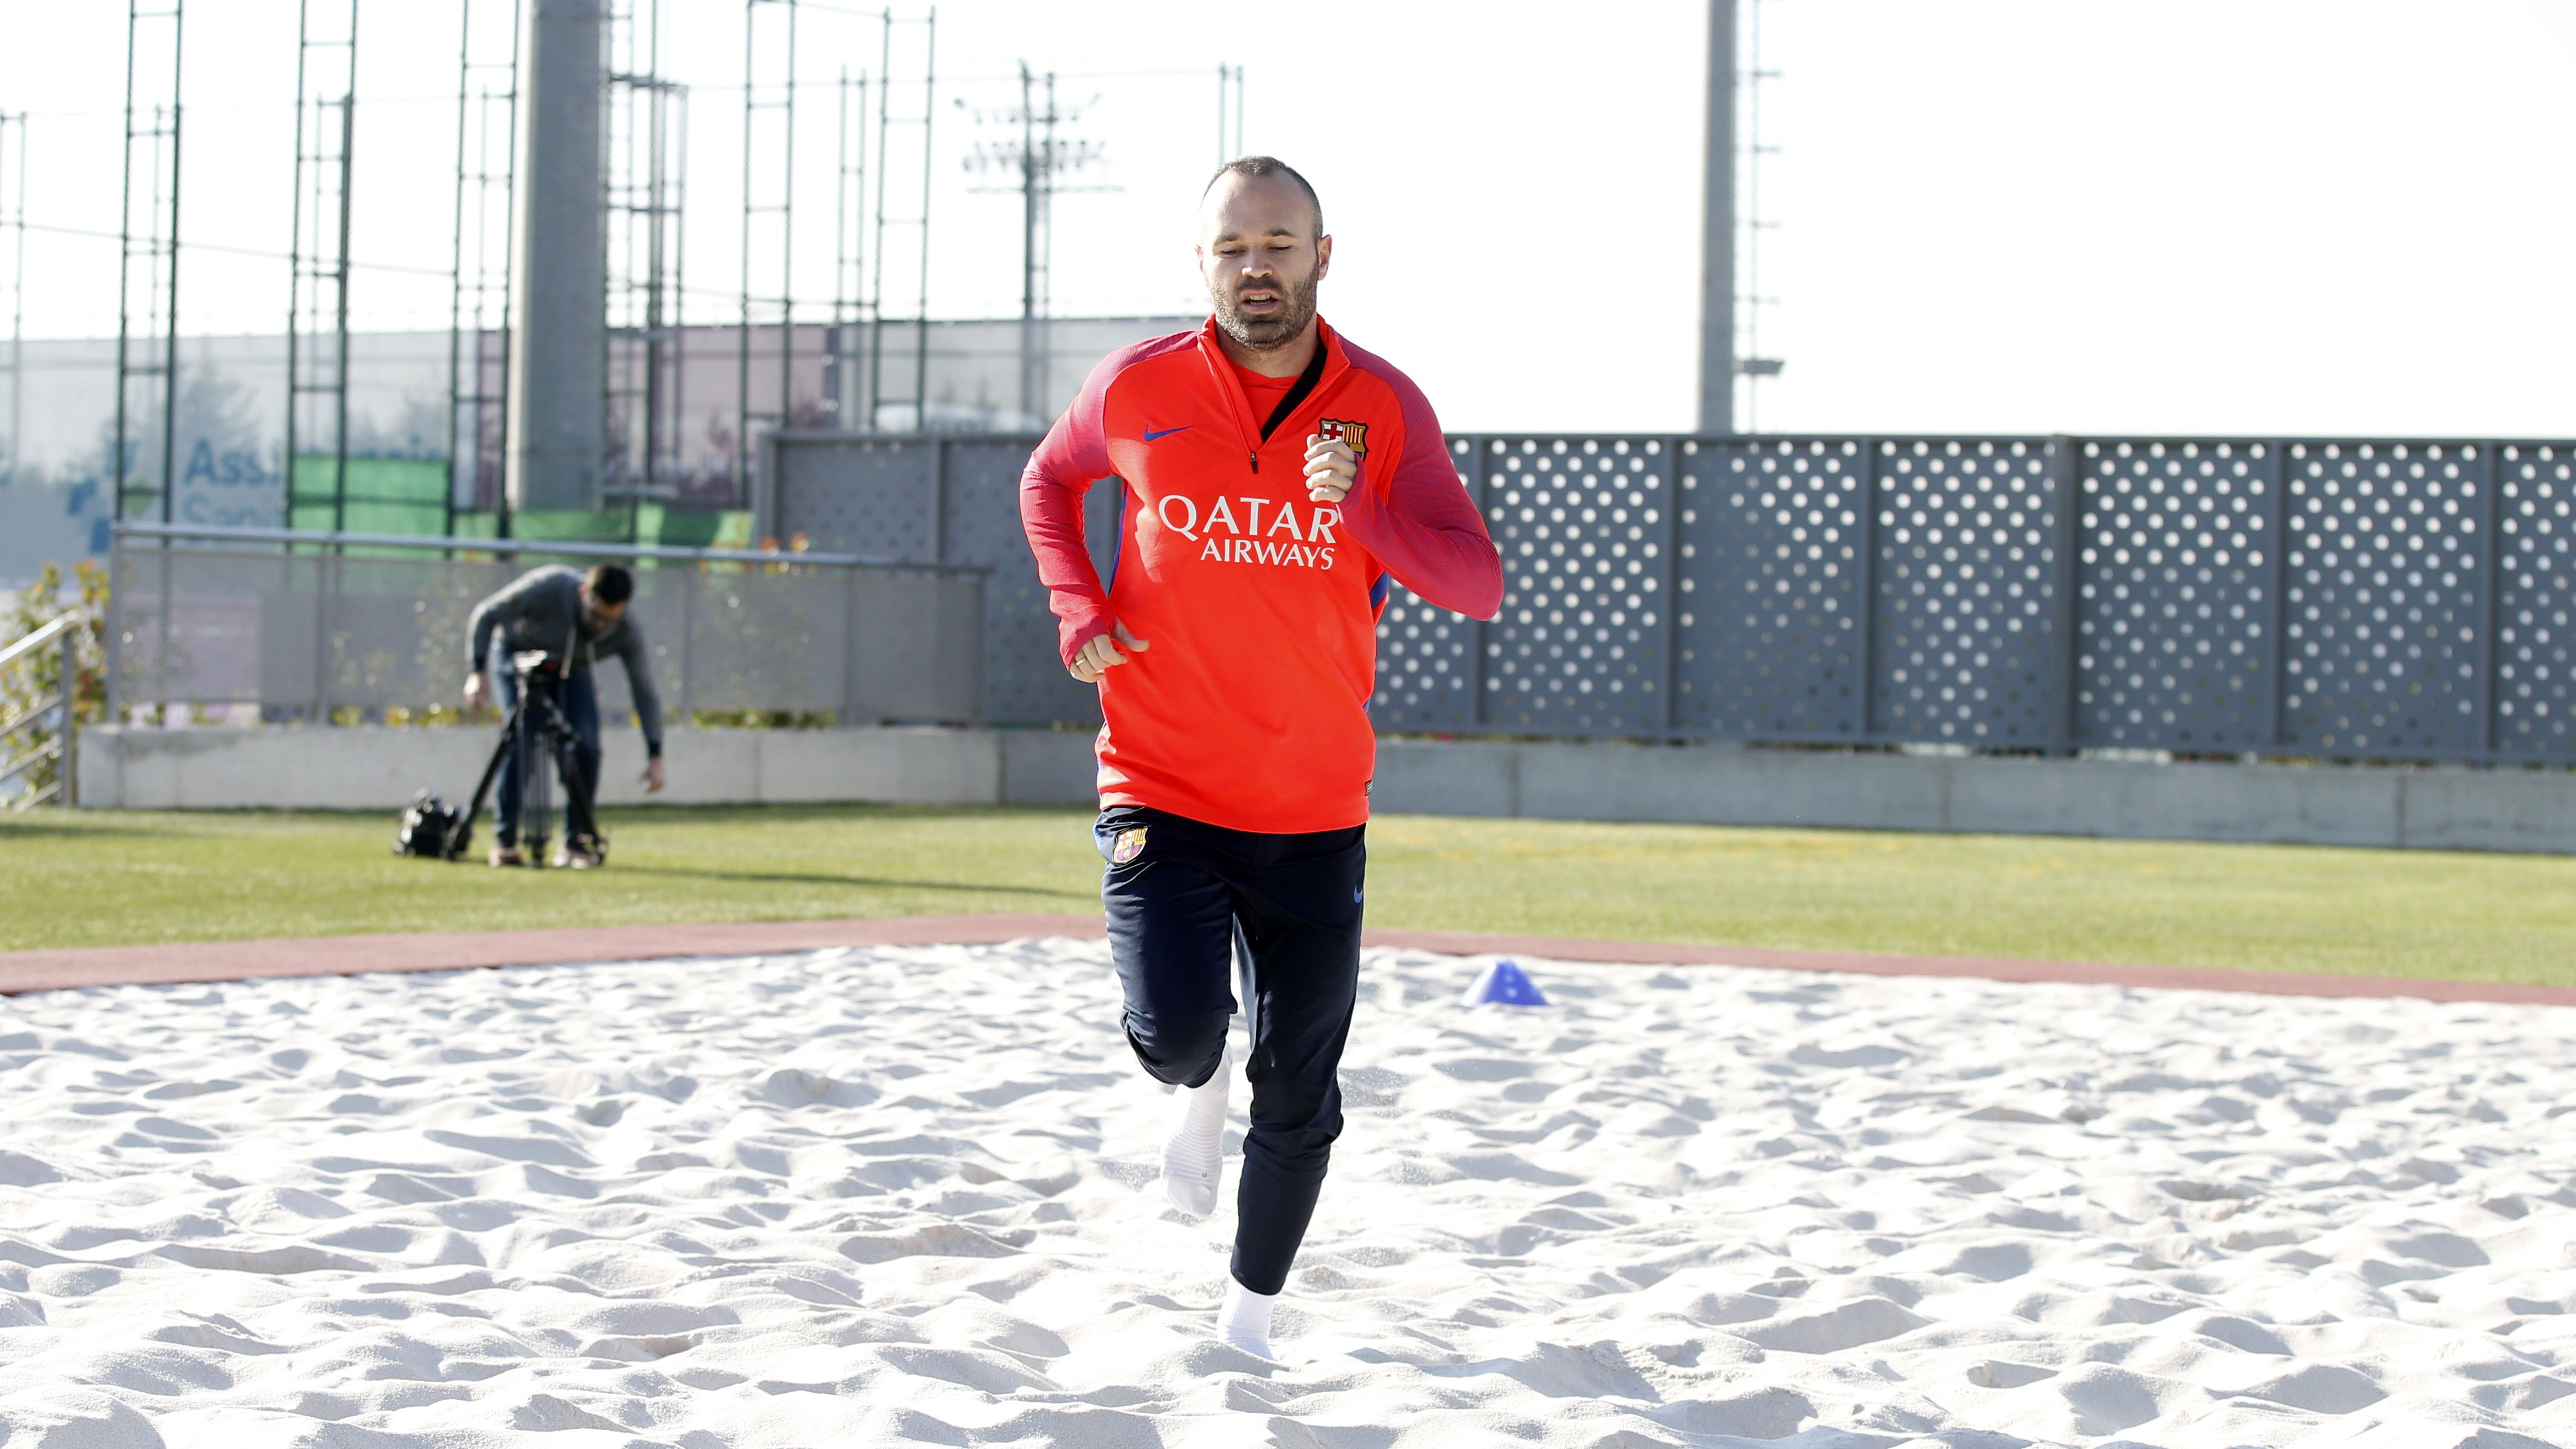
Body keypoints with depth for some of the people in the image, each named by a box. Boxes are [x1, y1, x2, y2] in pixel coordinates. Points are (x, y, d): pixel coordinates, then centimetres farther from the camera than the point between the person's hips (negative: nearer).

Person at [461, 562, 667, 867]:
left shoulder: (627, 632, -27)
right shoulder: (548, 588, -35)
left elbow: (645, 691, -18)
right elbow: (486, 616, -22)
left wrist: (655, 756, -24)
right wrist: (475, 673, -29)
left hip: (571, 673, 3)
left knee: (586, 747, -18)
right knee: (521, 741, -23)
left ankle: (577, 842, -3)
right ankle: (504, 842, -17)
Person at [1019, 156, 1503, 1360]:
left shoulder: (1385, 407, -4)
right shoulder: (1140, 388, -4)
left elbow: (1478, 586, -9)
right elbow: (1049, 480, 17)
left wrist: (1364, 512, -26)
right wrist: (1078, 607, 0)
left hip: (1314, 811, 1)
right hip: (1160, 792, -1)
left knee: (1299, 1102, 7)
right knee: (1178, 1034, -21)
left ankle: (1251, 1314, 31)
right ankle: (1197, 1091, 18)